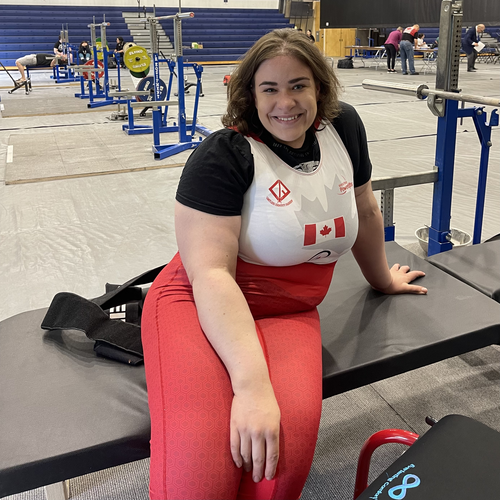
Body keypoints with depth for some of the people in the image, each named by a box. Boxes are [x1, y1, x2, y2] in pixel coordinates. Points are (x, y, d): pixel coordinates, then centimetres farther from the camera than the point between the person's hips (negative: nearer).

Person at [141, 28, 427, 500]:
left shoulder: (342, 127, 4)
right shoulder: (222, 156, -13)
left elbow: (363, 210, 20)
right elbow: (211, 273, -21)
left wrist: (381, 278, 32)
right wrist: (252, 384, -31)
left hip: (289, 313, 5)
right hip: (200, 304, -4)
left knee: (287, 442, -27)